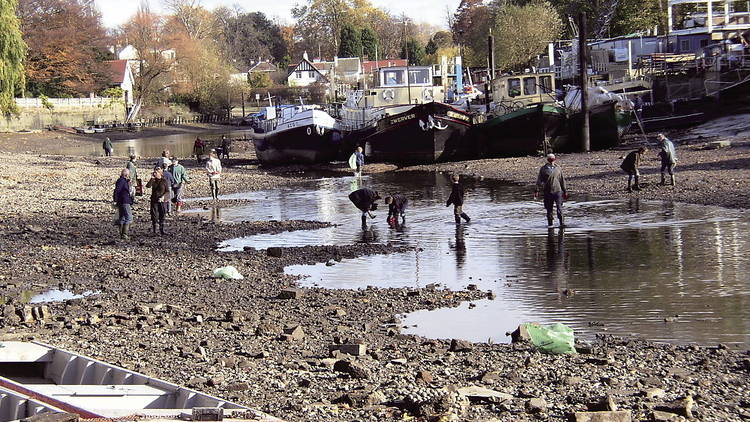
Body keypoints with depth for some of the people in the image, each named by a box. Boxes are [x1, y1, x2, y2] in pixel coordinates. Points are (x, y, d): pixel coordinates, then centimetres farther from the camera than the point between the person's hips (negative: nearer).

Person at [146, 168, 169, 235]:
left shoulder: (164, 181, -2)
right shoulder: (153, 180, 3)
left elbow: (167, 191, -1)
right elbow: (148, 186, -14)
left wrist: (163, 196, -16)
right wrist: (152, 178, -18)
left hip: (161, 200, -1)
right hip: (154, 200, 1)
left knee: (162, 216, 3)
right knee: (154, 216, 1)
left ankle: (161, 230, 11)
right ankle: (153, 230, 11)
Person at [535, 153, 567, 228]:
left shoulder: (557, 169, 9)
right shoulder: (543, 169, 2)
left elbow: (562, 180, 15)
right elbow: (539, 180, 2)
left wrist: (565, 191, 15)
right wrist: (537, 190, -7)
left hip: (557, 191, 1)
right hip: (548, 192, -1)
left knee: (559, 207, -9)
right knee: (549, 209, 5)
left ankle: (561, 222, -8)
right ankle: (550, 223, 15)